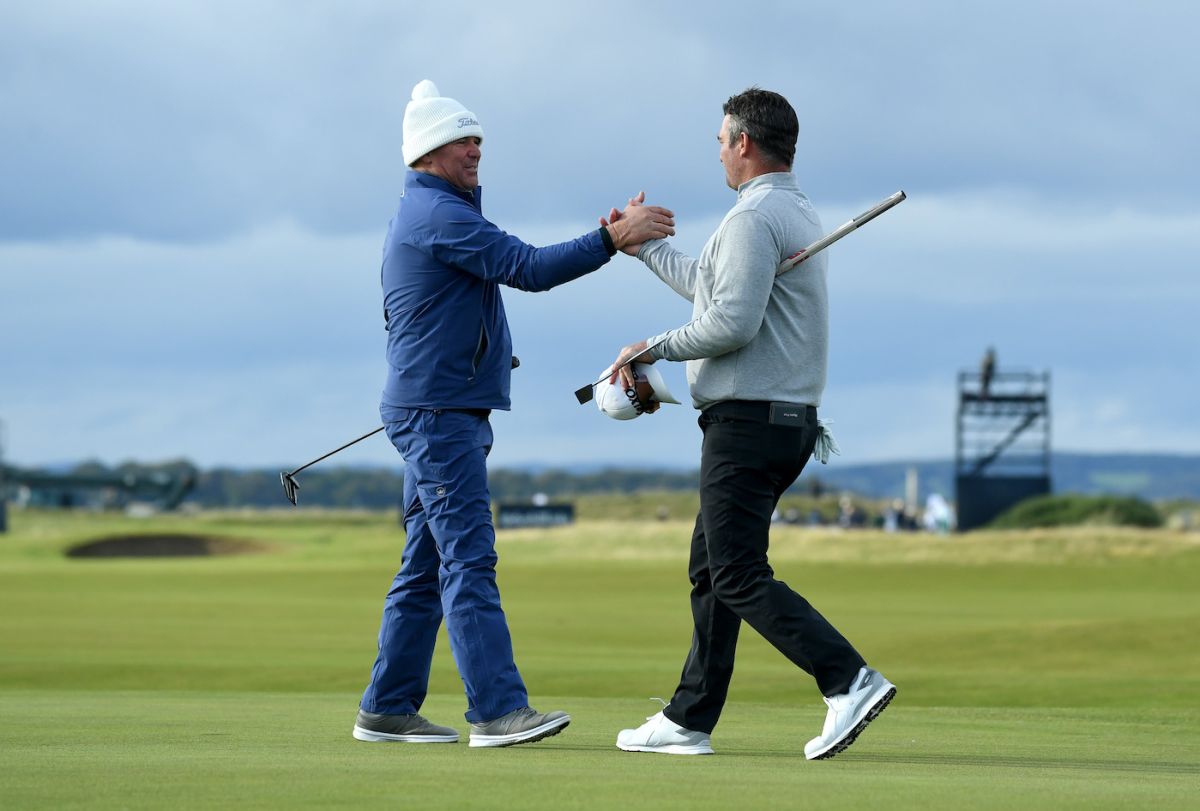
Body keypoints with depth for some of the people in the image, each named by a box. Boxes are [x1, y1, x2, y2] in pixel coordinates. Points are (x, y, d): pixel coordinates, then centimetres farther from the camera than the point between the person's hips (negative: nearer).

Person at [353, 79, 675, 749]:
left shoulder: (425, 213, 21)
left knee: (427, 564, 10)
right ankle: (499, 710, -19)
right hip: (438, 412, -11)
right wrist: (611, 239, -25)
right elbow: (528, 268, -23)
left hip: (442, 413, 11)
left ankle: (388, 709, 12)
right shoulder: (439, 214, -14)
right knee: (469, 559, -15)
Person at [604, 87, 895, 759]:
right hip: (793, 421, 10)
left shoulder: (754, 217, -14)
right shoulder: (800, 213, 19)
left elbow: (732, 322, -23)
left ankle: (849, 680, -23)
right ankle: (690, 720, 17)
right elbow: (715, 287, 32)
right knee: (711, 570, 14)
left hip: (747, 420, -10)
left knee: (740, 577, -12)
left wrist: (656, 348, -9)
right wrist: (645, 246, 42)